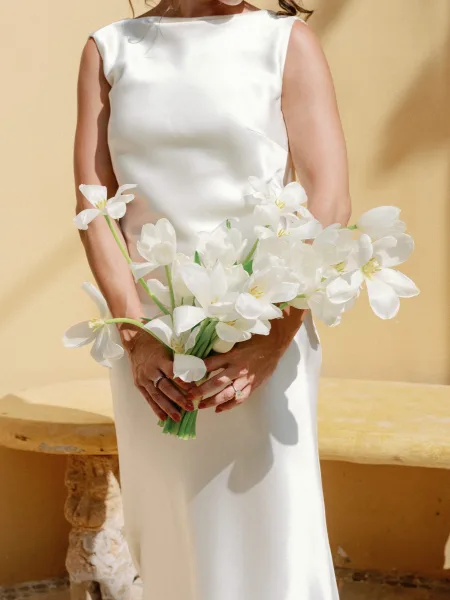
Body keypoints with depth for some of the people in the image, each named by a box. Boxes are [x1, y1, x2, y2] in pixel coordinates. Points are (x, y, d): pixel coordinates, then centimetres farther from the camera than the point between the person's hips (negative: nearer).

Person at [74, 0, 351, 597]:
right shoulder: (109, 49, 8)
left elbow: (329, 202, -6)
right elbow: (94, 201, 2)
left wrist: (272, 341, -17)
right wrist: (135, 334, -11)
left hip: (260, 328, -2)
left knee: (267, 531, -1)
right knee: (169, 523, 9)